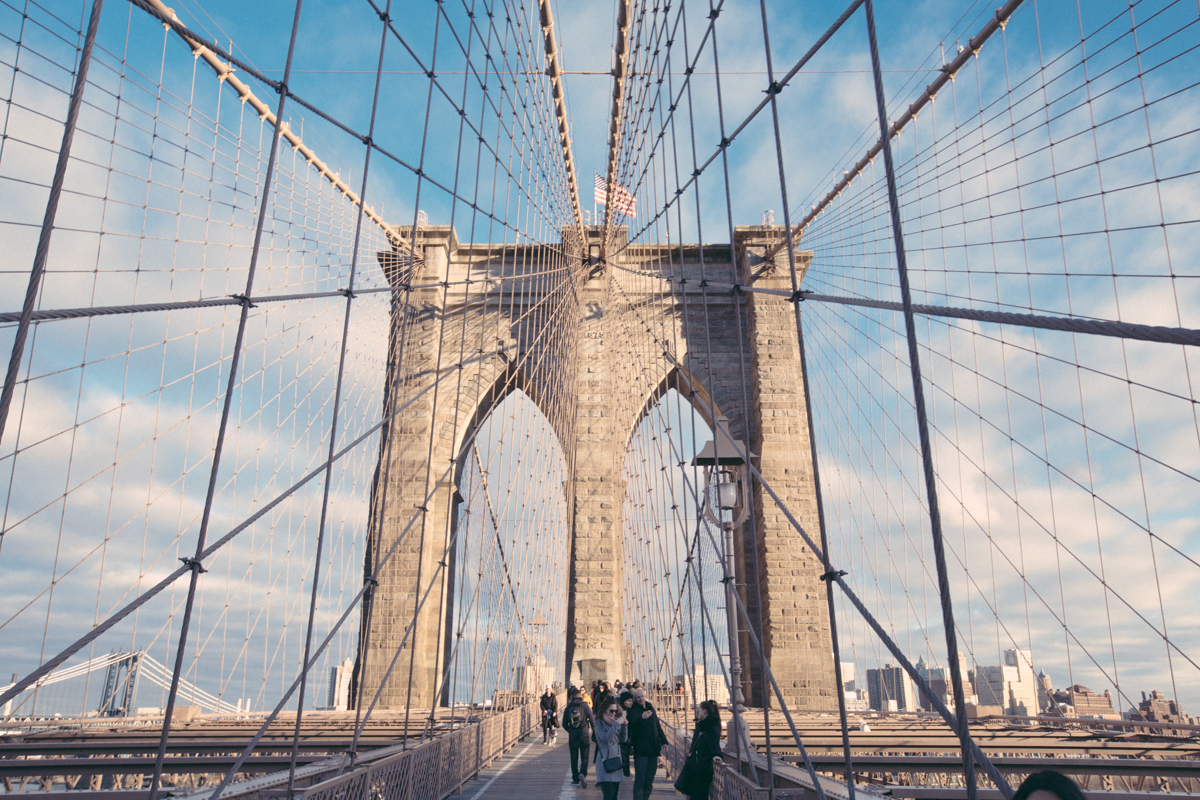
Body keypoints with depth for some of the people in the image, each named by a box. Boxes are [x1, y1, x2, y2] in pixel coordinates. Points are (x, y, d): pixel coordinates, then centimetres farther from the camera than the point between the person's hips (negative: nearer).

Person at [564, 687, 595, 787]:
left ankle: (575, 779, 15)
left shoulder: (568, 708, 0)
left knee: (574, 758, 13)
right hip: (584, 735, -2)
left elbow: (564, 724, 3)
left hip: (572, 736, 2)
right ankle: (583, 773, -21)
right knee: (584, 757, 3)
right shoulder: (585, 706, -5)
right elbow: (592, 720, -5)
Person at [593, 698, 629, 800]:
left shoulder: (616, 722, 13)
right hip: (604, 762, -6)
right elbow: (605, 738, -19)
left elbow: (623, 739, 7)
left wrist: (624, 726, -8)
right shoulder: (599, 723, -4)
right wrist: (616, 724, -21)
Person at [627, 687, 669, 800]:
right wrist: (641, 717, -53)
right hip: (640, 749, -6)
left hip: (653, 748, 6)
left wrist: (663, 741, 24)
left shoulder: (650, 707, 12)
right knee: (640, 779, -9)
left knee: (650, 779, 10)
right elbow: (633, 719, -32)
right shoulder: (633, 709, -8)